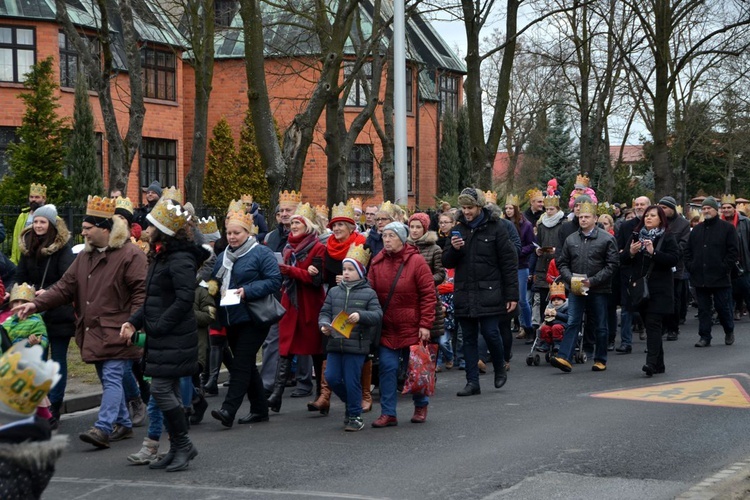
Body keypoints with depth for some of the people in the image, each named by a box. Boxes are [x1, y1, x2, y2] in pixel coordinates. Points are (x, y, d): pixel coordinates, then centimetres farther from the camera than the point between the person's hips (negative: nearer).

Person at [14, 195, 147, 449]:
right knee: (109, 380, 14)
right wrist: (36, 304, 1)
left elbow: (140, 292, -14)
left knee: (112, 379, -11)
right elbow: (65, 286, 12)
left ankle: (103, 428, -18)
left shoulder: (130, 255, -10)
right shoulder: (85, 256, 14)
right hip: (94, 333, 8)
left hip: (117, 334, -8)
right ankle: (123, 424, 26)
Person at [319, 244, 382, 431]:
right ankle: (351, 402, 27)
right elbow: (325, 312, 10)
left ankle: (355, 416, 11)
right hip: (335, 343, 5)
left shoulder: (368, 293, -1)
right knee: (332, 377, 2)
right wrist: (324, 325, -11)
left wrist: (360, 316, -26)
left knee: (352, 381, -4)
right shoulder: (334, 292, 11)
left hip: (357, 344, -5)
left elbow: (377, 315, -9)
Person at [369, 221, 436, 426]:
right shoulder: (377, 263, 2)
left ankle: (421, 406, 30)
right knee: (388, 368, -2)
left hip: (411, 328, -3)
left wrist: (425, 324, -13)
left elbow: (428, 295, -10)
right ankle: (388, 413, 4)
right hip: (386, 328, 3)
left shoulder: (416, 262, -10)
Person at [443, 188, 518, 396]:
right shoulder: (458, 229, 11)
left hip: (489, 293, -4)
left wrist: (512, 295, -8)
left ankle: (500, 370, 19)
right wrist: (454, 249, -10)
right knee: (469, 338, 6)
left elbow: (509, 262, -4)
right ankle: (472, 382, 12)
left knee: (490, 333, -7)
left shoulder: (495, 228, -3)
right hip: (464, 294, 5)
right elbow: (447, 263, 13)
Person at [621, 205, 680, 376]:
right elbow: (624, 259, 13)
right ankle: (658, 364, 17)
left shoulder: (667, 237, -1)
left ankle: (652, 362, -20)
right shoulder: (636, 235, 13)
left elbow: (674, 259, -13)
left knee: (653, 324, -13)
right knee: (649, 325, 9)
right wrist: (631, 253, -9)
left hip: (659, 289, -5)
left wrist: (653, 253, -22)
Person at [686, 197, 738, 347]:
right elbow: (688, 251, 18)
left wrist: (724, 267, -12)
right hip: (700, 277, 4)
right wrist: (690, 266, 4)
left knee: (722, 306, 1)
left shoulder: (727, 228, 0)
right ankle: (704, 337, 9)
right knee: (703, 308, 5)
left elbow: (734, 251, -5)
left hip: (720, 277, -4)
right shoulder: (697, 229, 15)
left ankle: (729, 332, 24)